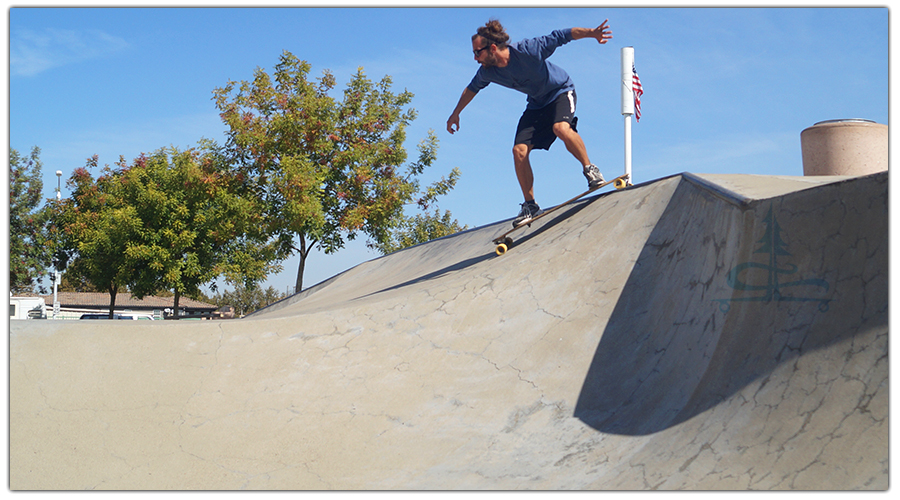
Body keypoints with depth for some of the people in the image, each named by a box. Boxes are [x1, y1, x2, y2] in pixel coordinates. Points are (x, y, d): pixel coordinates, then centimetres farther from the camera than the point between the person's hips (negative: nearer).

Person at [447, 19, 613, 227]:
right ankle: (530, 205, 2)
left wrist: (592, 33, -35)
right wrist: (455, 114, 17)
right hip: (537, 103, 6)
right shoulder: (487, 72, -13)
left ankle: (590, 169, -13)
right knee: (519, 151, -10)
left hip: (561, 91, -5)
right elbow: (472, 88, 8)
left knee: (561, 128, -36)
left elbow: (560, 36, -26)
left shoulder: (527, 50, -31)